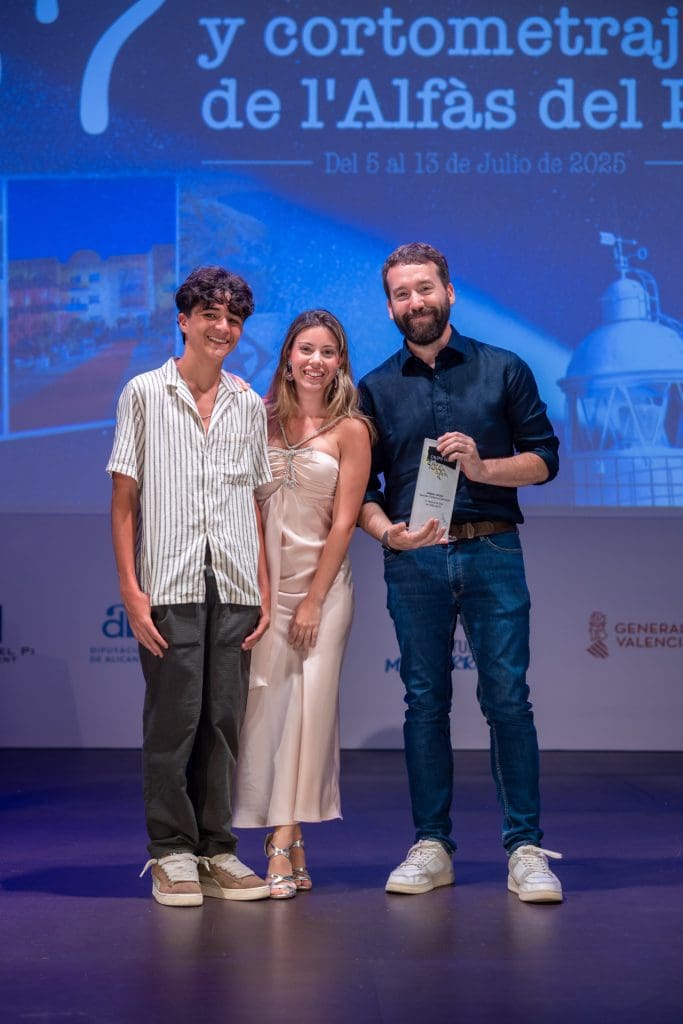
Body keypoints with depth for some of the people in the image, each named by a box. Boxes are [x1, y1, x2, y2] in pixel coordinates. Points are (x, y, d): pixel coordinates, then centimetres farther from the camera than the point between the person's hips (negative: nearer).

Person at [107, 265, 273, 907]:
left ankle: (216, 850, 14)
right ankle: (171, 853, 8)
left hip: (234, 589, 3)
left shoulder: (249, 405, 14)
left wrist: (263, 591, 8)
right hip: (169, 586, -3)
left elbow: (255, 505, 15)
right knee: (173, 721, -2)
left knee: (223, 722, 5)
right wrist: (131, 590, -7)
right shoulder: (144, 393, 4)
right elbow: (123, 500, 1)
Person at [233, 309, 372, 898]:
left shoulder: (350, 430, -2)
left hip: (322, 580, -3)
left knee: (310, 706, -6)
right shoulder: (263, 420, 8)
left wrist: (312, 600, -8)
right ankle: (290, 847, 6)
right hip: (264, 581, 3)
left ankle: (282, 844, -6)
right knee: (264, 705, -1)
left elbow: (344, 522, -5)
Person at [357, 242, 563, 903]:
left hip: (491, 552, -1)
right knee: (425, 702, 4)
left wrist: (483, 467, -11)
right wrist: (385, 530, -11)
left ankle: (525, 849, 0)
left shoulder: (504, 371, 8)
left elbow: (543, 459, 6)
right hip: (413, 560, 2)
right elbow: (360, 488, 9)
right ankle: (431, 847, 11)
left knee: (507, 697, -5)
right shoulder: (376, 390, 12)